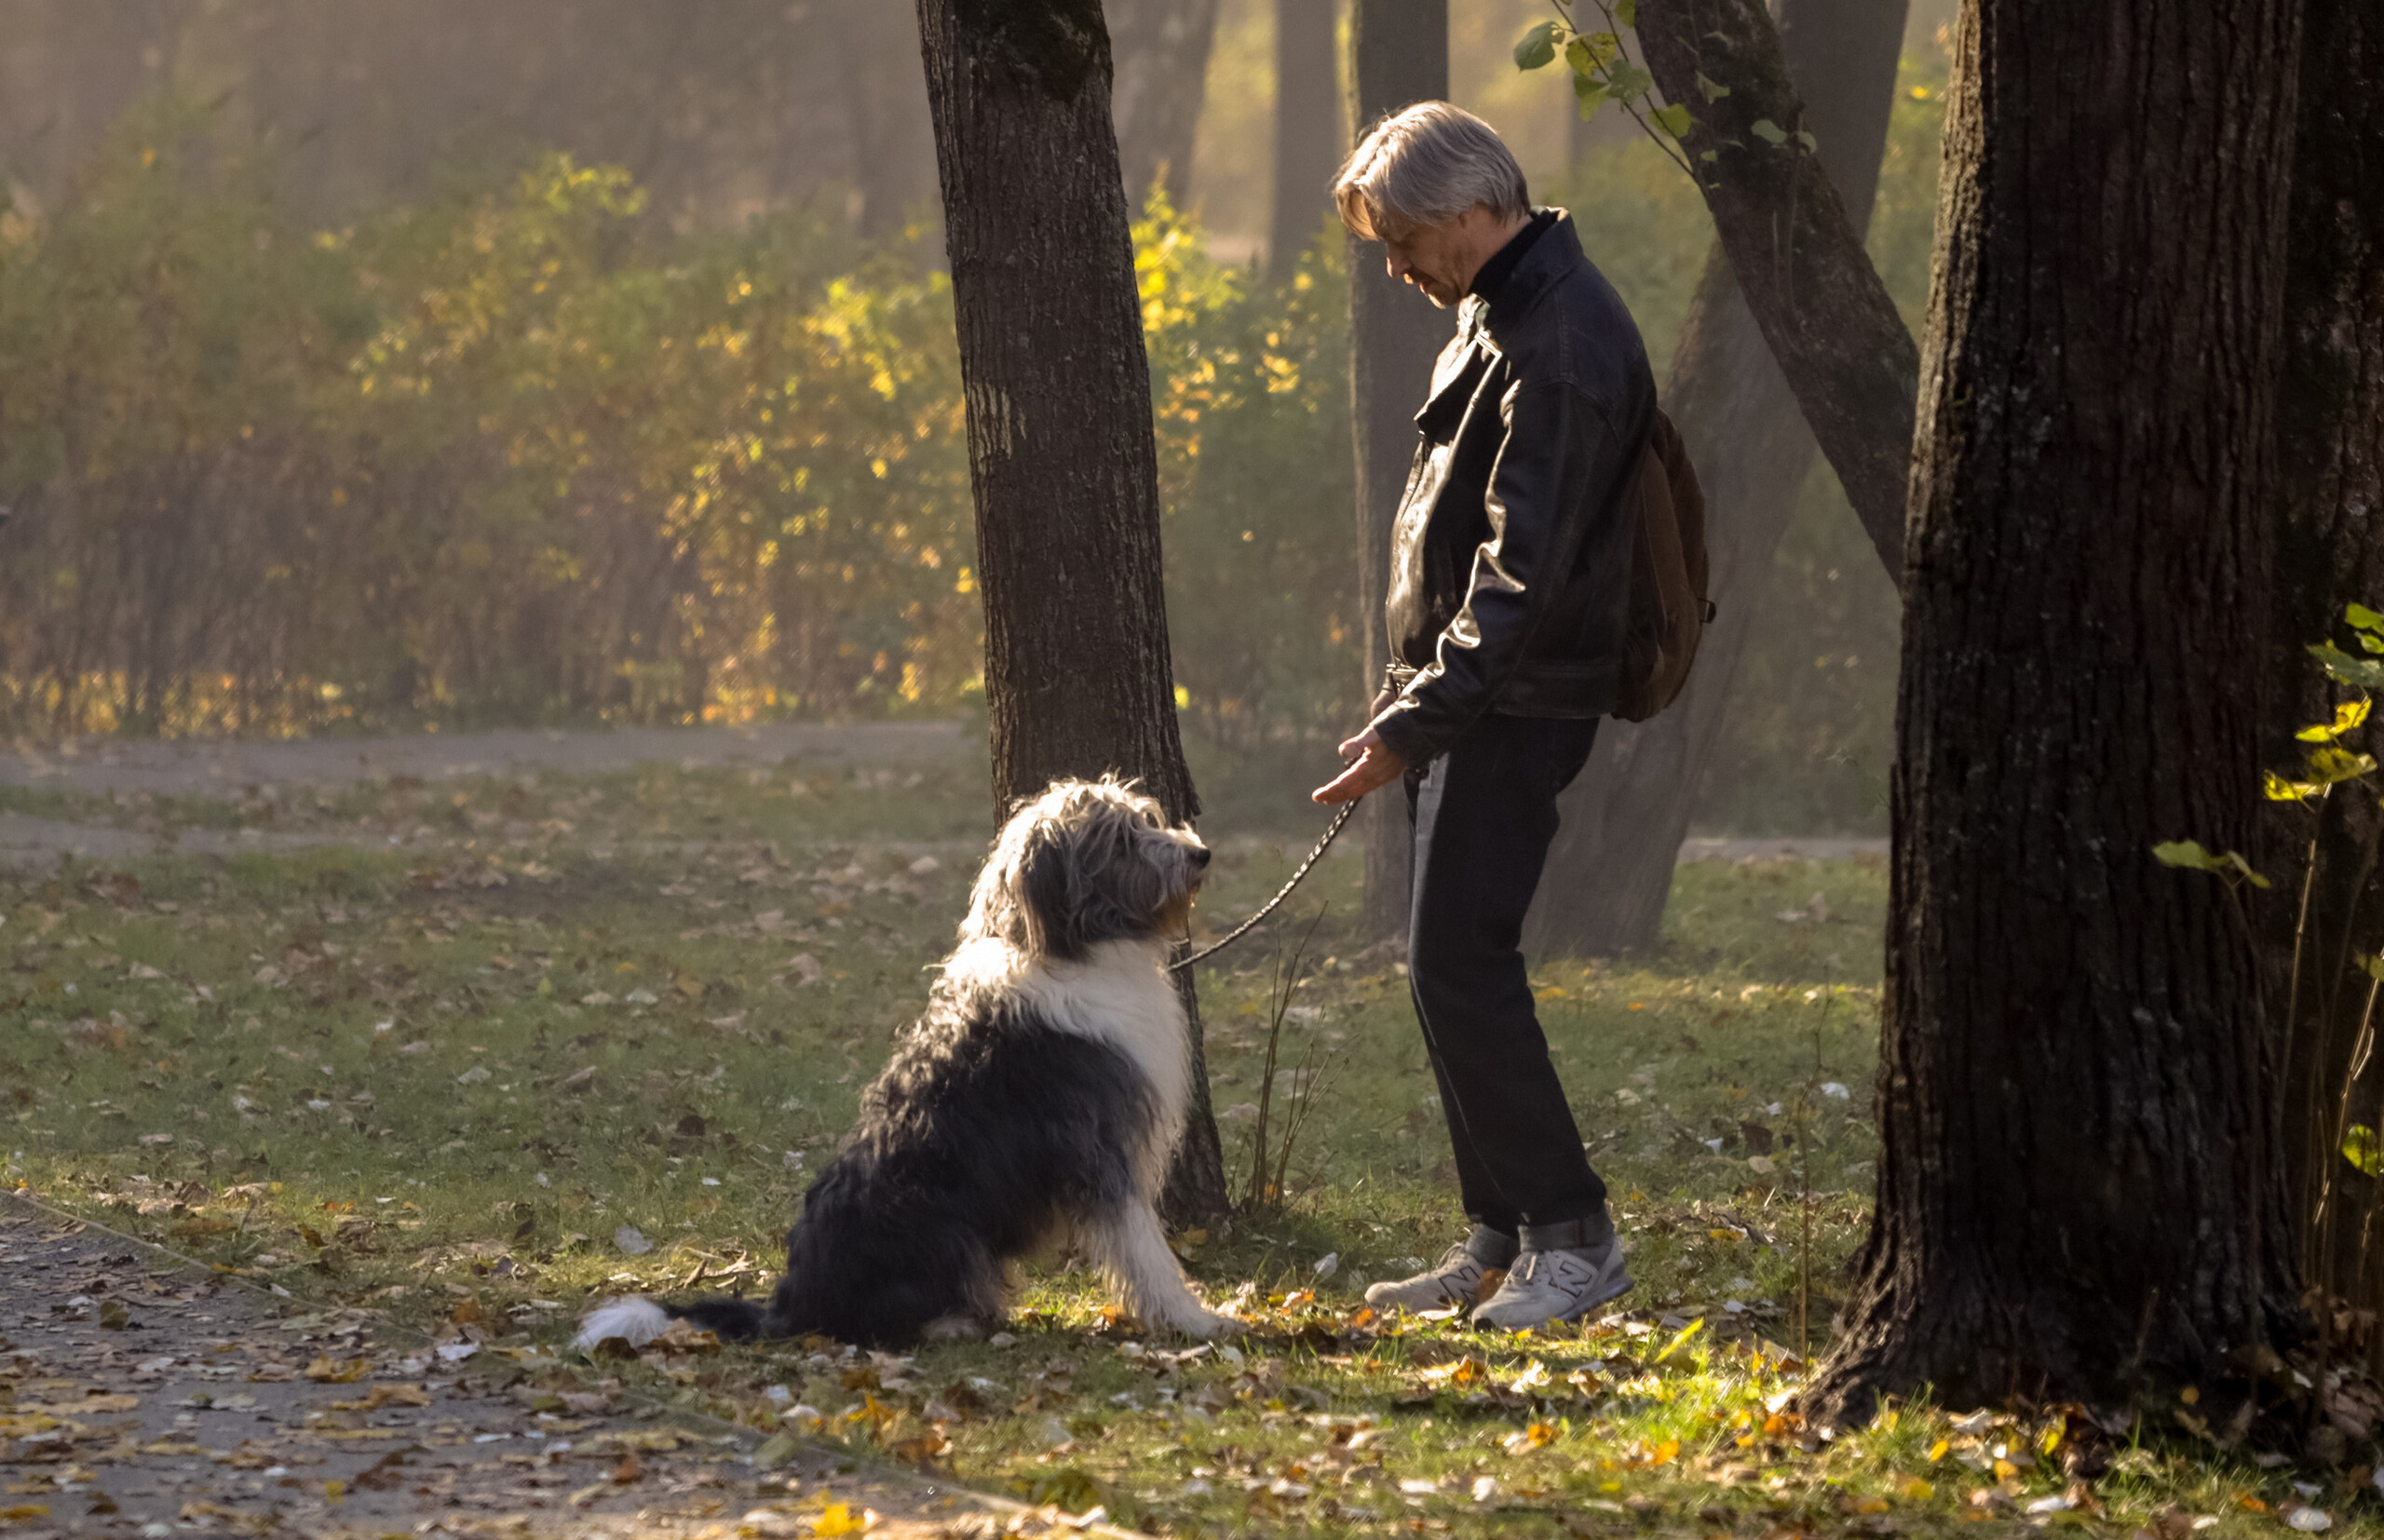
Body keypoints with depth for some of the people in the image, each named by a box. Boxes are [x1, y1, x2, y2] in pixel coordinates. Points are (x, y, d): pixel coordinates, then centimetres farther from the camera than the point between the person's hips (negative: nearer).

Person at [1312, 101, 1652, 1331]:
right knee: (1451, 967, 11)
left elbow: (1523, 575, -24)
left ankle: (1573, 1239, -7)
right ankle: (1500, 1235, 16)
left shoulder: (1565, 351, -20)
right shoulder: (1499, 307, 12)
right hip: (1459, 687, 10)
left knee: (1461, 966, -12)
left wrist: (1414, 727, -24)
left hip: (1517, 705, -10)